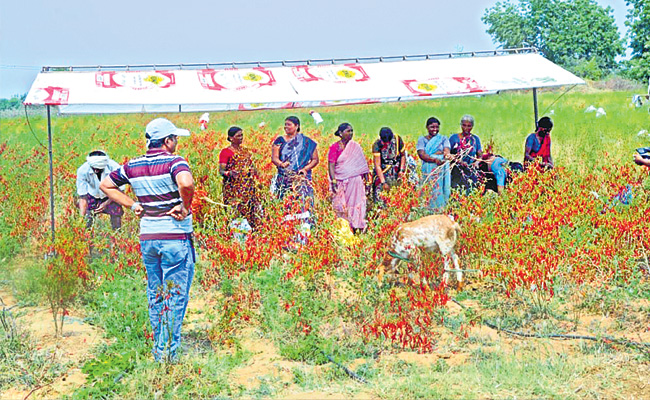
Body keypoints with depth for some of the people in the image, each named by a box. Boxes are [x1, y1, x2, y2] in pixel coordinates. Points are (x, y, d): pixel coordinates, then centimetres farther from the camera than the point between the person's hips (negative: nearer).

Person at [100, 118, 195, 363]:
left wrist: (132, 205, 11)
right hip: (175, 236, -6)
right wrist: (185, 207, -17)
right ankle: (168, 351, -1)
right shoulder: (174, 162, -14)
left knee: (155, 295, 17)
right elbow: (186, 183, -34)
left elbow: (106, 185, 16)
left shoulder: (133, 167, 6)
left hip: (147, 237, 6)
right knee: (176, 296, 1)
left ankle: (157, 349, 23)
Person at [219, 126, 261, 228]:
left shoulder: (245, 151, 17)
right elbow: (221, 170, -10)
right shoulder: (225, 152, -2)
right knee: (236, 211, -12)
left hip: (249, 188, 6)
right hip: (234, 188, -6)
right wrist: (229, 173, -30)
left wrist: (254, 171, 4)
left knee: (252, 211, 1)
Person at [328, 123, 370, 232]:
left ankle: (356, 228, -1)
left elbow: (362, 165, 15)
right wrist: (333, 181, -15)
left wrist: (364, 178, 10)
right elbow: (331, 165, -5)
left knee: (356, 204, -3)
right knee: (341, 206, -3)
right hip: (341, 181, -2)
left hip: (355, 181, 3)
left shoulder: (355, 146, 10)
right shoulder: (335, 147, 0)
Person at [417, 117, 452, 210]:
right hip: (429, 169, -1)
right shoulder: (422, 140, 9)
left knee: (443, 189, -4)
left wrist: (447, 155, -30)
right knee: (430, 190, -8)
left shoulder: (443, 139, 14)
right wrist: (434, 160, -24)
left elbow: (447, 150, -4)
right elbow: (421, 154, -7)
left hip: (443, 169, 2)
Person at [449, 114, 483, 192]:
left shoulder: (475, 139, 14)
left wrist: (476, 162, -9)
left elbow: (480, 155, 14)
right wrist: (459, 161, -14)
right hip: (457, 171, -2)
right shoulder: (454, 137, 6)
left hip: (471, 171, 2)